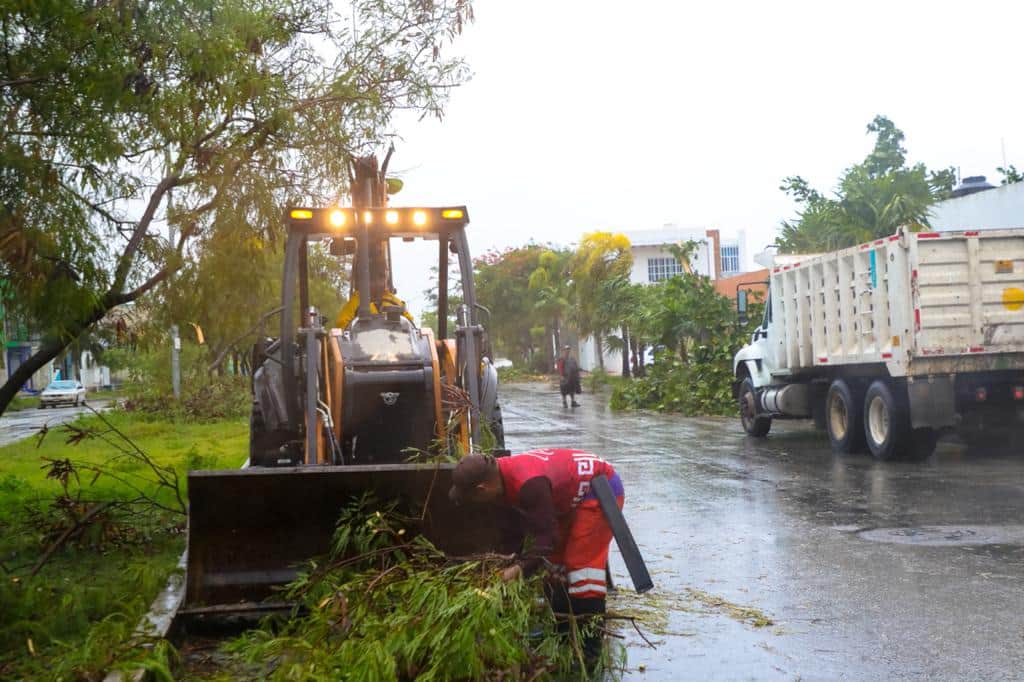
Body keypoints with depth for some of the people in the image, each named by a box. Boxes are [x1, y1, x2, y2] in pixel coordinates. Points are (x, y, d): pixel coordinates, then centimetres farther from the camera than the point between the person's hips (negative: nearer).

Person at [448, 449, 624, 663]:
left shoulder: (529, 484, -37)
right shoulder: (503, 472, -7)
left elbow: (546, 536, -29)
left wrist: (521, 567, -30)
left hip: (602, 490, -10)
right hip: (575, 495, 10)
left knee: (582, 565, -14)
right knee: (557, 561, 14)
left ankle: (589, 648, -8)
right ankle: (563, 631, 27)